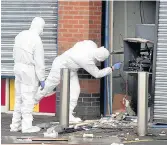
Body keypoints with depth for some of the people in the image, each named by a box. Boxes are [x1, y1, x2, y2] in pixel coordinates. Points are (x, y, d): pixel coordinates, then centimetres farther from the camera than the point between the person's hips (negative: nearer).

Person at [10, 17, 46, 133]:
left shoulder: (21, 35, 6)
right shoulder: (37, 41, -18)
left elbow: (16, 54, 12)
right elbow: (39, 62, -17)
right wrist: (42, 79, -10)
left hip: (19, 68, 8)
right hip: (30, 71, -8)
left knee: (20, 98, 12)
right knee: (28, 98, -2)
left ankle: (16, 125, 14)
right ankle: (27, 126, 2)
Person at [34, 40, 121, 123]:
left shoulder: (92, 44, -20)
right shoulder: (87, 61, -37)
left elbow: (78, 44, 1)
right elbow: (97, 74, -22)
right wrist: (112, 68, -18)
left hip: (70, 68, 8)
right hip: (60, 67, -8)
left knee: (75, 90, -3)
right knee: (47, 87, 6)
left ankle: (68, 115, 0)